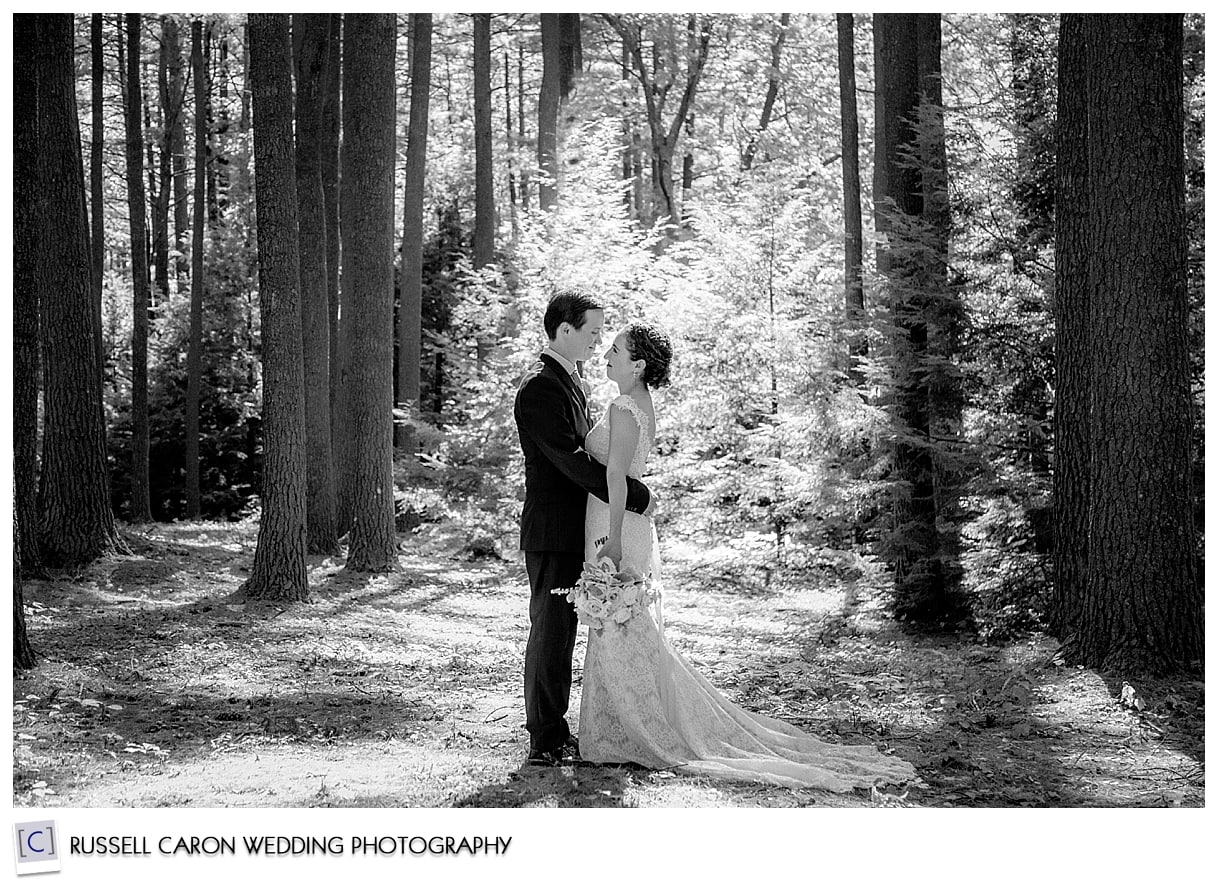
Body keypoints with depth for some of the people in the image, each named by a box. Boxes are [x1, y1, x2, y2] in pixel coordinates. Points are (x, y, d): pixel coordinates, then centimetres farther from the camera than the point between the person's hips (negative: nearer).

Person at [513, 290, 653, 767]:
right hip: (552, 532, -10)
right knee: (550, 632, -4)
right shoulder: (539, 387, -17)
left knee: (560, 633, 14)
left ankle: (555, 733, 21)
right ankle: (545, 743, 2)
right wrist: (634, 494, -20)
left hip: (573, 531, 10)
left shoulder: (570, 380, 15)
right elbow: (570, 459, -23)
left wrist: (628, 488, 10)